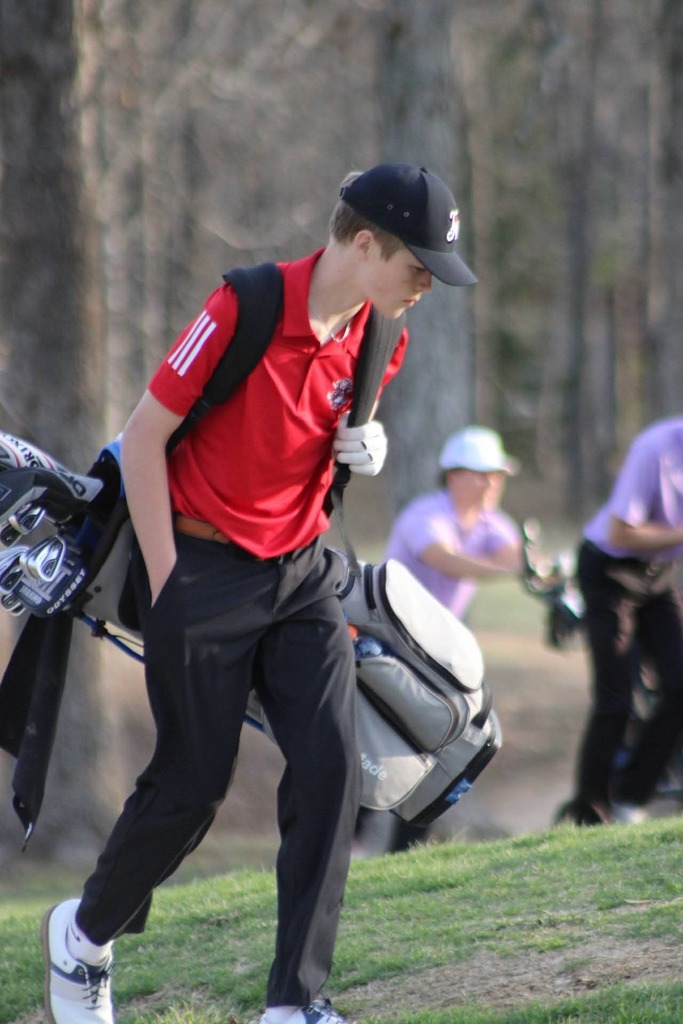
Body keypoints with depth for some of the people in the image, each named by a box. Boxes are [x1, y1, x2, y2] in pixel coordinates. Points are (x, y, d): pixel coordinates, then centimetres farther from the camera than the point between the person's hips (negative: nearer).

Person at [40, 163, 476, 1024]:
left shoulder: (376, 341, 2)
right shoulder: (246, 307, -18)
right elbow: (143, 436, -13)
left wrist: (363, 449, -3)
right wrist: (166, 582, -14)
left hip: (301, 574, 6)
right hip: (205, 571, -6)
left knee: (331, 768, -8)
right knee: (193, 783, 0)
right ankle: (83, 934, 28)